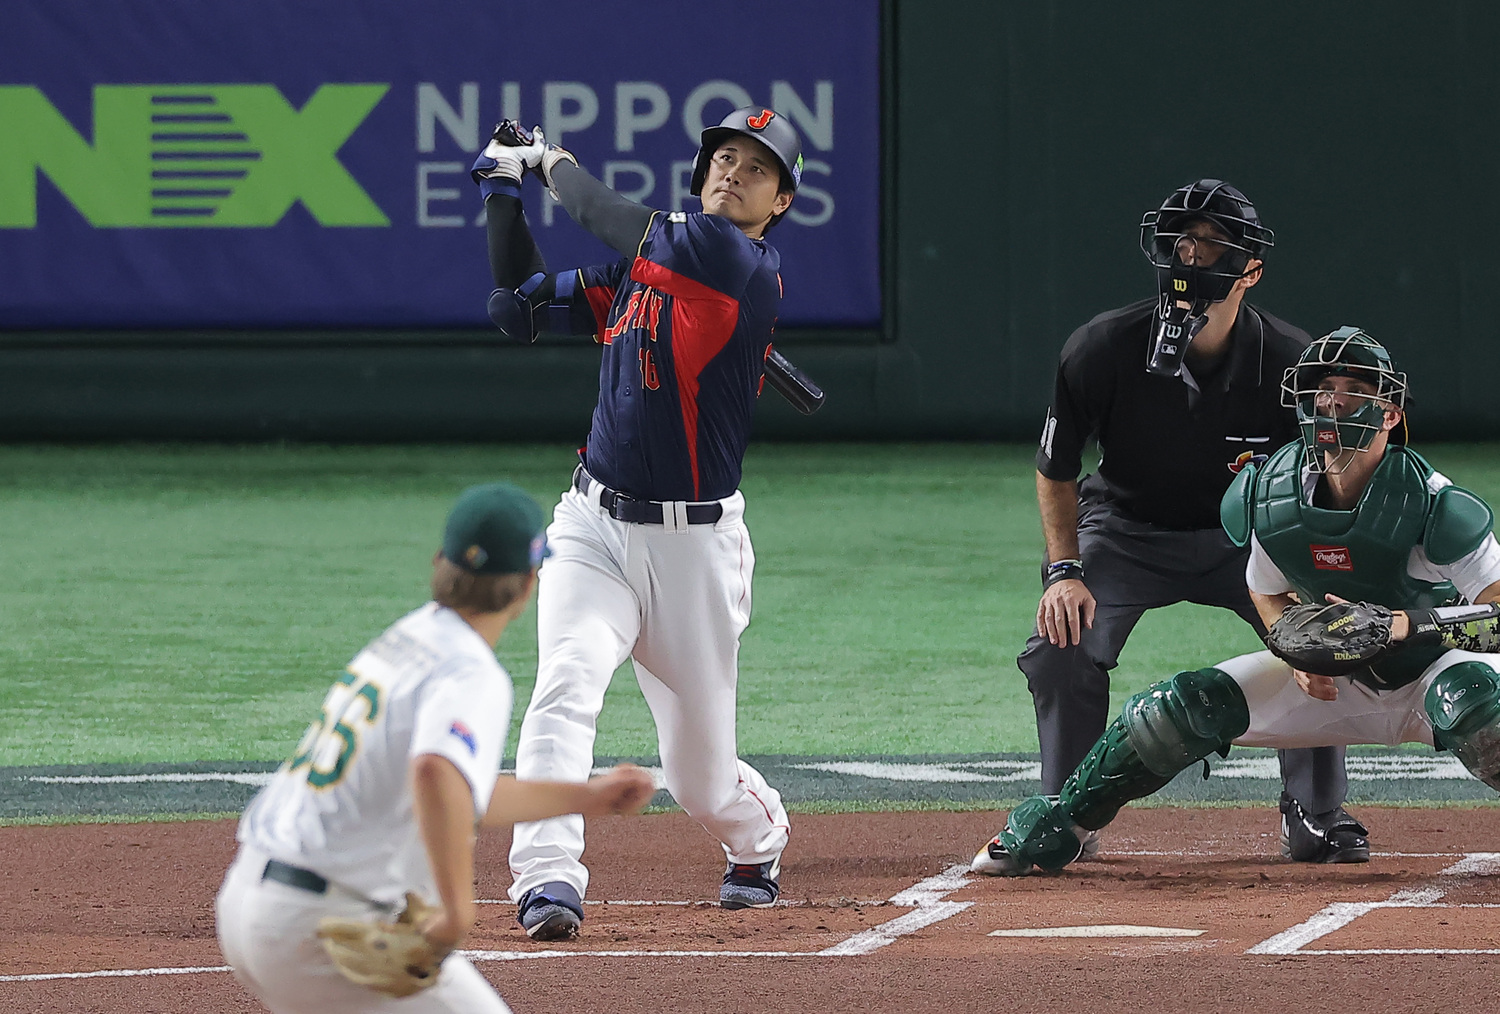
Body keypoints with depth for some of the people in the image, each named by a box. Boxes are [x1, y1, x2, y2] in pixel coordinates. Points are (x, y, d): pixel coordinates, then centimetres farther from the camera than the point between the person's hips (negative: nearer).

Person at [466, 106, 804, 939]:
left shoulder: (746, 265, -12)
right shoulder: (640, 268, 9)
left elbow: (611, 223, -13)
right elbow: (522, 306, 16)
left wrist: (553, 161, 4)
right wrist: (505, 188, 8)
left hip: (693, 549, -4)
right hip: (593, 527, 4)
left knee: (699, 774, 9)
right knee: (564, 685, -25)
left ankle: (758, 842, 43)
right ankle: (547, 882, -31)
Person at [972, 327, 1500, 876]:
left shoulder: (1431, 503, -27)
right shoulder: (1275, 495, -11)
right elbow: (1268, 593, 8)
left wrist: (1406, 622, -42)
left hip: (1439, 665, -5)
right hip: (1340, 680, 5)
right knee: (1187, 705, -7)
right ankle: (1061, 820, 9)